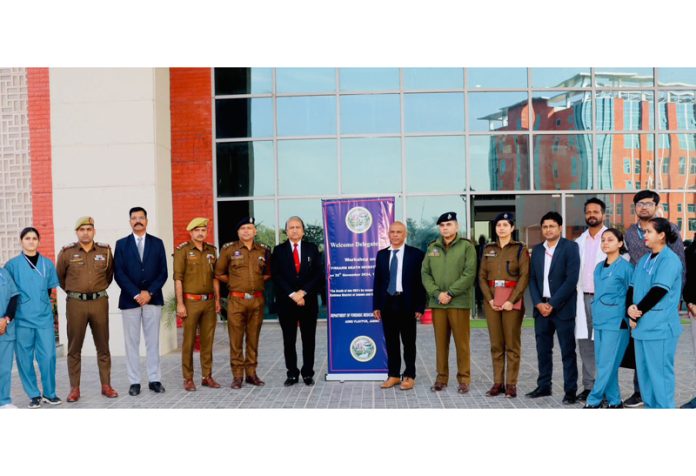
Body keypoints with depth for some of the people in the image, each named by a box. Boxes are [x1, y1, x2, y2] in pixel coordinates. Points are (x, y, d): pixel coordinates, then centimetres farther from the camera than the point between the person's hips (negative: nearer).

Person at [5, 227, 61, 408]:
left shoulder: (47, 264, 7)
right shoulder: (12, 264, 1)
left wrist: (41, 303, 6)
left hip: (45, 317, 1)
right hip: (22, 318, -1)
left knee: (48, 356, -1)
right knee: (25, 358, 3)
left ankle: (49, 393, 14)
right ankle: (34, 395, 15)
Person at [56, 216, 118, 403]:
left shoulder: (105, 251, 4)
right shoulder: (67, 252, 0)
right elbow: (59, 276, 14)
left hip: (99, 302, 1)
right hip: (75, 303, -1)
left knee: (103, 346, 6)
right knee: (74, 347, 4)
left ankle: (106, 386, 14)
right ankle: (74, 389, 11)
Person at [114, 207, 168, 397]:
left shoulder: (157, 243, 8)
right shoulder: (122, 244, 5)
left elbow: (163, 272, 3)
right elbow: (118, 273, -2)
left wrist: (149, 292, -9)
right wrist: (136, 294, -11)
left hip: (153, 298, 1)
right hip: (129, 300, -1)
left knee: (153, 342, 5)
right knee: (132, 343, 3)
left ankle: (155, 380, 11)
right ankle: (134, 382, 8)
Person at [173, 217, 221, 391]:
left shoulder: (211, 251, 11)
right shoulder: (182, 250, -4)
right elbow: (178, 278, -8)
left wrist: (217, 300, 11)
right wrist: (180, 304, -12)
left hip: (209, 301, 5)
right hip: (191, 301, -4)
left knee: (208, 341, 8)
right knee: (189, 341, 1)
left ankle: (207, 376, 16)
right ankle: (188, 379, 8)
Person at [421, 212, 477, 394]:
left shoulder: (467, 246, 0)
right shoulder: (432, 248, 13)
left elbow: (469, 274, -9)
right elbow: (425, 273, 8)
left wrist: (450, 293, -14)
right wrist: (437, 293, -7)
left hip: (459, 302, -4)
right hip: (437, 302, 4)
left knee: (461, 342, 1)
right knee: (440, 341, 9)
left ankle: (464, 378, 11)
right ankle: (441, 377, 18)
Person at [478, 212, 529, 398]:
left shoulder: (520, 249, 0)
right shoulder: (488, 249, 11)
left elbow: (524, 276, -7)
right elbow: (482, 276, 7)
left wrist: (512, 300, -15)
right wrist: (490, 299, -6)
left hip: (512, 301, -3)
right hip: (491, 301, 3)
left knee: (512, 344, 1)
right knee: (496, 344, 7)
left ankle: (511, 384, 7)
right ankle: (497, 383, 13)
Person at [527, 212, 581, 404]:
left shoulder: (570, 247, -5)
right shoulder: (537, 250, 12)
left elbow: (571, 279, -12)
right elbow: (532, 279, 11)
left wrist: (552, 304, -14)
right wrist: (538, 303, -4)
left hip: (562, 307, -5)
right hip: (541, 307, 5)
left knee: (568, 351, 0)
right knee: (543, 350, 11)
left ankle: (570, 390, 7)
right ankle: (544, 386, 21)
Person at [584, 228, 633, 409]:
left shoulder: (625, 267, -7)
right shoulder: (599, 267, 12)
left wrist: (629, 317, -1)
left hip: (616, 322, -7)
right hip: (599, 320, 7)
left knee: (607, 364, -4)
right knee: (602, 364, 9)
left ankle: (593, 401, 3)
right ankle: (614, 401, 18)